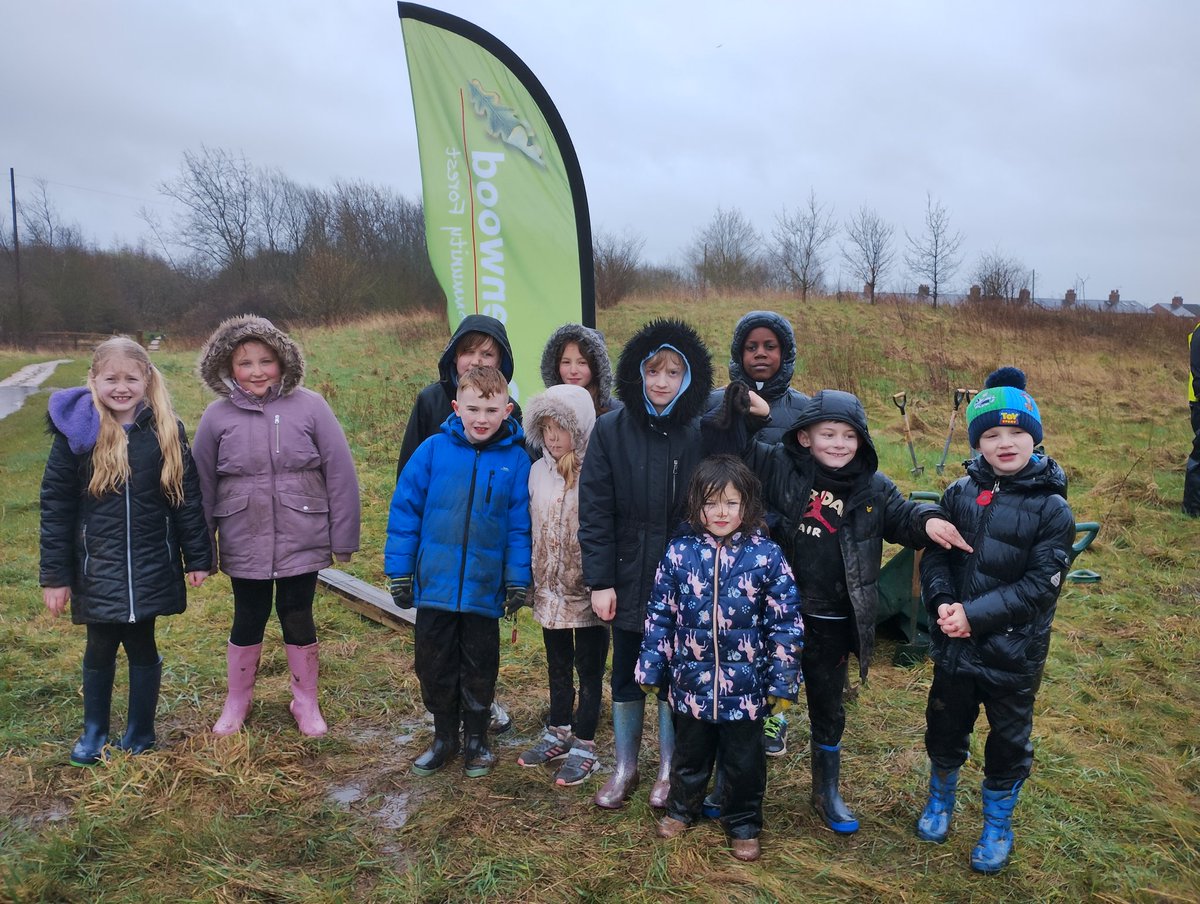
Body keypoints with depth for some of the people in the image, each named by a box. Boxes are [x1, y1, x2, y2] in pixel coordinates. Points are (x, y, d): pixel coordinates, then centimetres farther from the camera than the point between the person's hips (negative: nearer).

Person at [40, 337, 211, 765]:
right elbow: (55, 506, -3)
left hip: (151, 568, 0)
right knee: (100, 649, 12)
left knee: (142, 646, 10)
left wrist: (197, 557, 1)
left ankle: (140, 734, 28)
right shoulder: (76, 432, -5)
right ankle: (94, 732, 33)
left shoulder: (166, 431, -2)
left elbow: (187, 496, 2)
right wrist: (54, 576, -4)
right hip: (97, 569, 0)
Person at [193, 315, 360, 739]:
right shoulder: (217, 416, -2)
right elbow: (202, 486, 5)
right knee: (248, 620, 14)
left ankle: (306, 703, 31)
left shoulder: (310, 406, -8)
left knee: (298, 619, 11)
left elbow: (340, 474, -6)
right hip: (244, 544, 1)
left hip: (301, 541, -1)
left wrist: (343, 539, -4)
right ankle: (237, 701, 36)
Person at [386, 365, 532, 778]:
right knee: (434, 667, 14)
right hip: (434, 584, 1)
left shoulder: (515, 460, -7)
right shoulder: (433, 450, -7)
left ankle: (476, 739, 34)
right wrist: (399, 570, -3)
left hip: (484, 589, -1)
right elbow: (404, 509, -3)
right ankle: (444, 737, 34)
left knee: (479, 670, 14)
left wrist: (518, 580, -3)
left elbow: (519, 525, -2)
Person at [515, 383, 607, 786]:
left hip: (588, 588, -5)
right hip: (550, 587, 6)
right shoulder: (538, 470, 2)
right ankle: (558, 734, 36)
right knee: (557, 664, 19)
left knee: (589, 667, 8)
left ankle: (584, 746, 20)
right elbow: (530, 526, 10)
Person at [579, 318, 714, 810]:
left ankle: (668, 770, 32)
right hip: (629, 578, 1)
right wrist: (600, 580, -9)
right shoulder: (611, 430, -6)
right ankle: (625, 768, 33)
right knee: (625, 675, 14)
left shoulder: (699, 435, -7)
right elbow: (594, 509, -6)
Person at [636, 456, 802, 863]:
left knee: (744, 763, 15)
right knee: (689, 754, 22)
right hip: (690, 685, 2)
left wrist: (782, 684, -6)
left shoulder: (766, 556, -11)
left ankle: (744, 825, 38)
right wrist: (651, 670, 3)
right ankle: (681, 809, 46)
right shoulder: (679, 553, -6)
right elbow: (659, 615, 1)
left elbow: (786, 623, -7)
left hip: (745, 688, -1)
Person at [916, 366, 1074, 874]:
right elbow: (935, 553, -1)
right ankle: (941, 799, 46)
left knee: (1008, 741, 16)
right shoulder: (960, 493, -3)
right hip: (953, 644, 3)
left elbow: (1041, 585, -17)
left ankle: (998, 824, 39)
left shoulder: (1052, 509, -13)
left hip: (1014, 654, -2)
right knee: (945, 727, 20)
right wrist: (943, 603, -18)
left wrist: (975, 614, -23)